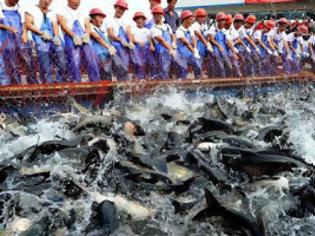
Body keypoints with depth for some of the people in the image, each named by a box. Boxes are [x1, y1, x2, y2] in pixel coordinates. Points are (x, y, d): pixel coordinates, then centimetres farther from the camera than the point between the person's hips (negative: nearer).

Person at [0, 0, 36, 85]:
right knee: (11, 65, -1)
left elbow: (23, 23, 14)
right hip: (7, 41, -3)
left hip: (20, 39, 3)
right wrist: (8, 28, -18)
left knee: (29, 62, -1)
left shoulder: (19, 8, 11)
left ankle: (33, 84, 8)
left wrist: (25, 33, -5)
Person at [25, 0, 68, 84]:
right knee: (46, 68, -13)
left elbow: (55, 25, 11)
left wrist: (56, 36, -10)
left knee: (62, 64, -6)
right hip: (41, 40, -4)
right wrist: (41, 33, -15)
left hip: (54, 39, 4)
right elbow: (28, 24, -1)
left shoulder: (52, 13, 26)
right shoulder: (31, 10, 13)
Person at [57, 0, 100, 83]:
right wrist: (74, 36, -21)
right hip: (71, 39, -4)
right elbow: (64, 25, -5)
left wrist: (86, 34, -10)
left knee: (92, 62, -6)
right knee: (74, 63, -12)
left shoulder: (82, 13, 25)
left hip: (84, 39, 4)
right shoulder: (62, 12, 11)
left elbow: (87, 25, 13)